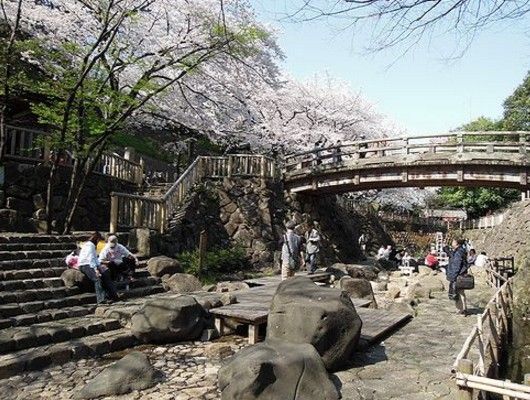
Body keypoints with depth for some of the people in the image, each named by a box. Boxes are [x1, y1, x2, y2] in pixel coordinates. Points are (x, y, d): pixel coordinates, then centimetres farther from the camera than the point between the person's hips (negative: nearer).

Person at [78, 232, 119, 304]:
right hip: (84, 265, -9)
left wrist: (99, 265, 3)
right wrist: (96, 269, -25)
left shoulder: (92, 246, 22)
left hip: (91, 264, 9)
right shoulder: (89, 245, -9)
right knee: (97, 278, -27)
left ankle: (112, 295, -14)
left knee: (105, 272, -8)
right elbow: (90, 259, -19)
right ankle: (101, 299, -34)